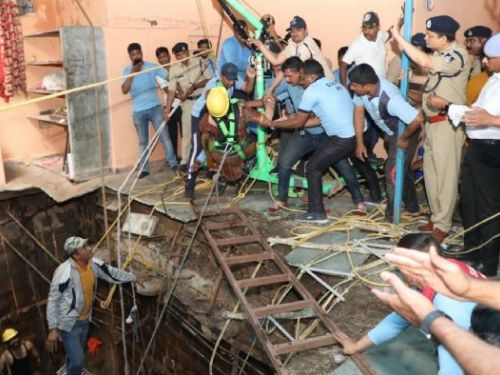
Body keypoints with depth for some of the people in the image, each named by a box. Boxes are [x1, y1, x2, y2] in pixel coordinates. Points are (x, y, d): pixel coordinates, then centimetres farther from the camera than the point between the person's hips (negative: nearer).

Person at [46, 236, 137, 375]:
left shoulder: (94, 264, -9)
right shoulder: (65, 271, -28)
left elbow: (112, 273, 9)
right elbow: (53, 300, -21)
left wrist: (134, 278, 16)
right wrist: (53, 328, -20)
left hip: (85, 320, 7)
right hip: (69, 323, -6)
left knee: (76, 355, 24)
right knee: (77, 360, -6)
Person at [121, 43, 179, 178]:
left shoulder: (152, 66, -1)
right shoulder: (127, 70, 3)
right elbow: (124, 90, -9)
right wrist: (132, 74, -16)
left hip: (155, 107, -1)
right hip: (138, 111, 1)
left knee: (164, 136, -2)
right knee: (143, 141, 10)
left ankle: (174, 163, 5)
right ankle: (144, 168, 17)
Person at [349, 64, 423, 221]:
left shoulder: (390, 98, -41)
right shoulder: (363, 88, -22)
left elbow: (418, 119, -41)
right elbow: (358, 111, -8)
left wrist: (404, 139, -24)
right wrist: (360, 143, -7)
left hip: (405, 132, -8)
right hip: (390, 133, 8)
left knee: (393, 173, -6)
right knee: (402, 169, 22)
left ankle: (391, 217, 10)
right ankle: (412, 208, 42)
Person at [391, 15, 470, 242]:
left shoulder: (457, 55, -16)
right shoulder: (441, 55, 12)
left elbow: (424, 62, -29)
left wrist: (398, 37, -23)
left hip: (447, 124, -9)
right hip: (432, 122, 9)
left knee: (446, 175, -2)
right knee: (431, 172, 13)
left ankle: (443, 225, 7)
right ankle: (436, 217, 26)